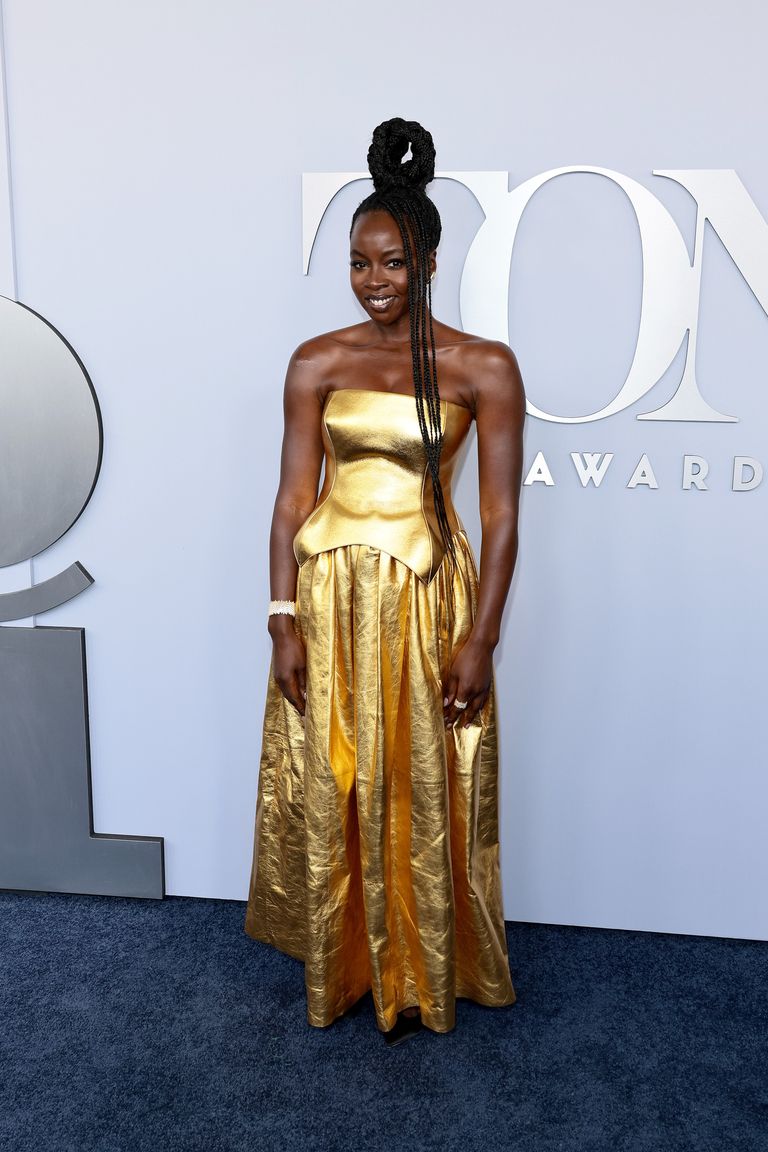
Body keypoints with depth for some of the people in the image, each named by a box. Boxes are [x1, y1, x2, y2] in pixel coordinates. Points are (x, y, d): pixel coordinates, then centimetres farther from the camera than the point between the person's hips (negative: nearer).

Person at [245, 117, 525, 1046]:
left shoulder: (483, 367, -5)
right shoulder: (318, 362, 3)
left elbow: (501, 515, -6)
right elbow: (293, 496, 1)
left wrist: (480, 637, -10)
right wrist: (284, 619, -4)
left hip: (430, 598, -2)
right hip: (328, 595, 3)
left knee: (421, 795, 10)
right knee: (326, 792, 13)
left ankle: (415, 977, 34)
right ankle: (337, 963, 37)